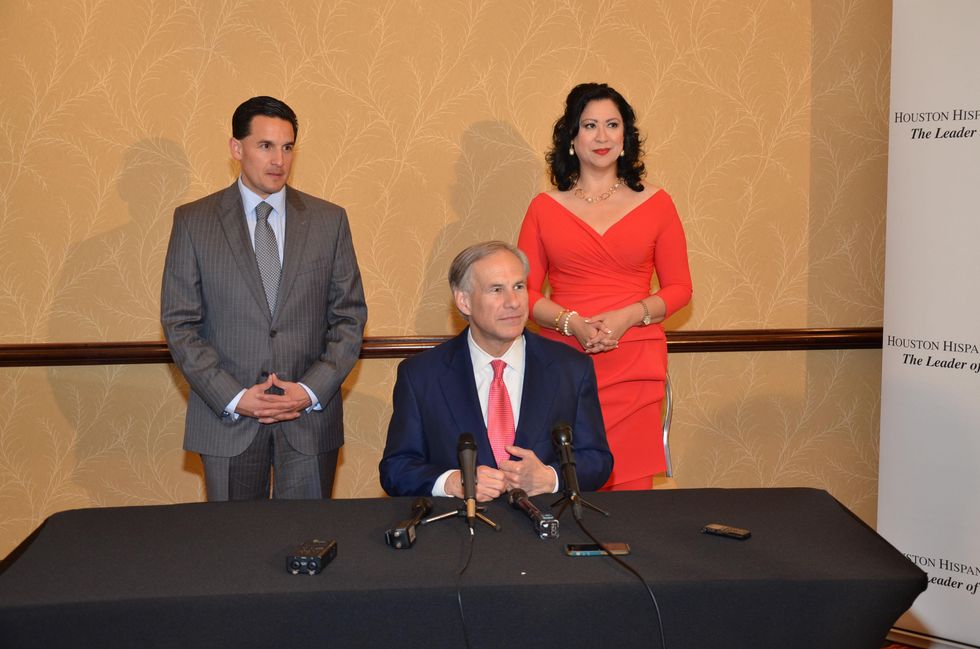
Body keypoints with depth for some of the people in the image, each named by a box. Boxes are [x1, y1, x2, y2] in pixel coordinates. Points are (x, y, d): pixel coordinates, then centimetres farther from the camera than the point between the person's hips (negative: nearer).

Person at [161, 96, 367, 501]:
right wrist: (234, 398, -11)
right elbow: (179, 325, -1)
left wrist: (311, 391, -9)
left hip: (310, 417, 1)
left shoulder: (329, 220, 4)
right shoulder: (193, 221, 1)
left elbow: (350, 318, 4)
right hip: (227, 421, -1)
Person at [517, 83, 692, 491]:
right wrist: (572, 323, -12)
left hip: (634, 368, 0)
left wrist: (627, 317, -9)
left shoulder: (655, 204, 8)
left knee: (631, 488, -1)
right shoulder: (545, 207, 7)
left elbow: (680, 288, 8)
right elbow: (523, 291, 5)